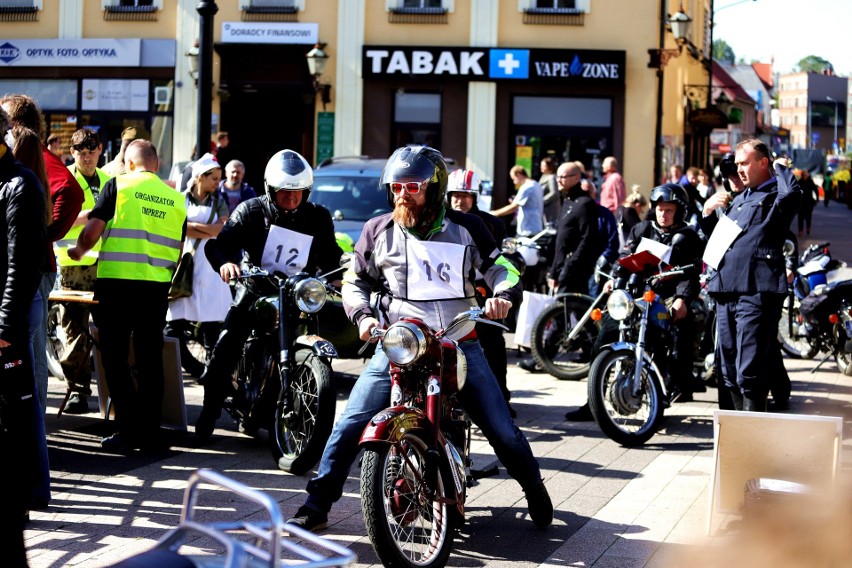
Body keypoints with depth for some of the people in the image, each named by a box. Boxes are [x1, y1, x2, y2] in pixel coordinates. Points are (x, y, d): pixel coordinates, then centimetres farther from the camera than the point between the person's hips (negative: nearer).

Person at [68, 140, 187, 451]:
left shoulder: (118, 185, -1)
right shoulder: (175, 198, 11)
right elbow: (179, 249, 15)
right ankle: (150, 433, 12)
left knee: (115, 358, 4)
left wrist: (78, 251, 14)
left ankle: (128, 431, 2)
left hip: (116, 282, -4)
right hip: (156, 286, 4)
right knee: (150, 359, 10)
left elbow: (93, 229, -6)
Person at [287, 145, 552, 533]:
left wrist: (503, 295, -13)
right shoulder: (378, 230, 7)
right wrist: (363, 316, -5)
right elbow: (355, 282, 14)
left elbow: (502, 267, 9)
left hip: (460, 344, 0)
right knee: (349, 425, -11)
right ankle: (316, 507, -1)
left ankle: (536, 495, 23)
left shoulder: (465, 228, 5)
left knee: (502, 429, -1)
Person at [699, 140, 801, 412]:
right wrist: (708, 212, 16)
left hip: (757, 292, -9)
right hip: (726, 291, 9)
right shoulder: (738, 199, 26)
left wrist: (781, 167, -6)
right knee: (729, 371, 13)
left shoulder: (776, 195, -1)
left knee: (749, 372, -13)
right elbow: (717, 237, 35)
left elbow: (793, 193, -26)